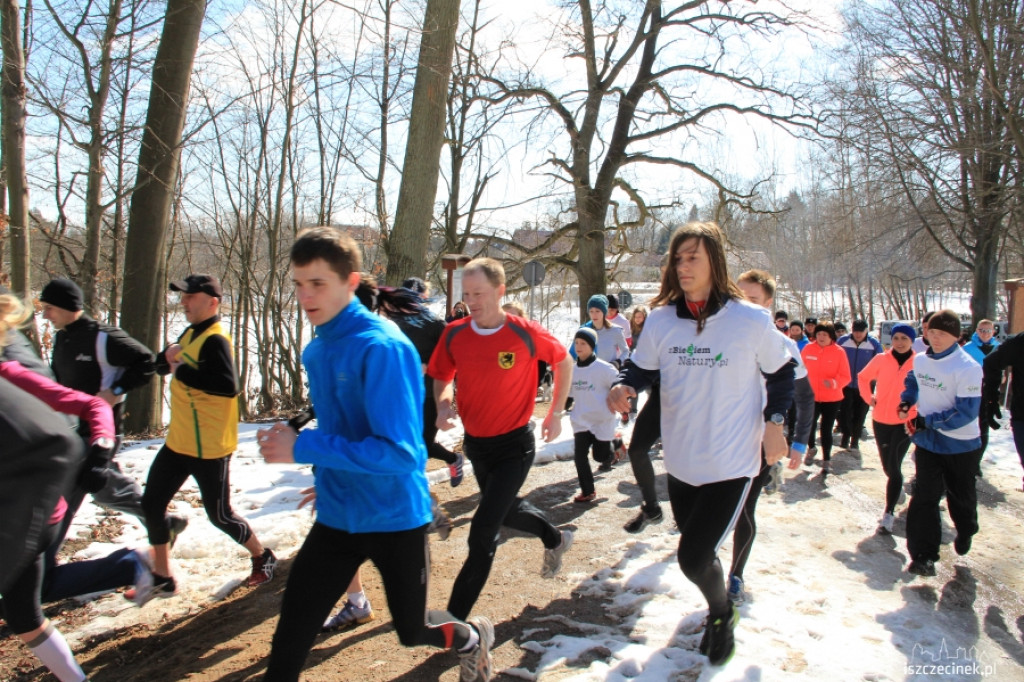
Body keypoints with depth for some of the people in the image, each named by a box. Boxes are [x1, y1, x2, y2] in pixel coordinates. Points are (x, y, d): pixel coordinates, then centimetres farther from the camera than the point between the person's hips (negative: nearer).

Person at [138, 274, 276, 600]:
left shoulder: (215, 340, -19)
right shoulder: (189, 334, 11)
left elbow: (228, 385, -34)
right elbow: (161, 366, 17)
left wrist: (183, 371, -24)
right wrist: (168, 355, -5)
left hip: (210, 448, -9)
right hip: (178, 442, 9)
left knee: (219, 514, 3)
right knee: (152, 504, 11)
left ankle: (263, 557, 27)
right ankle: (162, 579, 25)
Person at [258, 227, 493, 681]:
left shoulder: (382, 347, -23)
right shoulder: (316, 350, 3)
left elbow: (399, 453, -28)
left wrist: (302, 449, -27)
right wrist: (326, 475, 5)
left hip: (395, 517, -6)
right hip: (336, 516, 6)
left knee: (411, 631, 16)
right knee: (289, 643, 3)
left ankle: (472, 638, 47)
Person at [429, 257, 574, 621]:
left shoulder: (526, 332, -18)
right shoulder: (454, 334, -10)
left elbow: (564, 362, 0)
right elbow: (442, 378, 5)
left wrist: (556, 412, 1)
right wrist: (443, 404, -16)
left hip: (514, 445, -5)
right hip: (475, 443, 5)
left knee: (482, 533, -11)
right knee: (507, 511, 26)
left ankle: (456, 617, 2)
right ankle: (555, 539, 56)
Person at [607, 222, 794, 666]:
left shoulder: (752, 321, -12)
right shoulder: (660, 320, -5)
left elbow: (780, 371, 4)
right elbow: (643, 368, 5)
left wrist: (774, 420, -7)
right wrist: (624, 387, -16)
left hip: (732, 462, -4)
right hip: (681, 459, 4)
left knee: (693, 557, -8)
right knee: (697, 550, 20)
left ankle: (722, 614, 26)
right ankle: (720, 609, 51)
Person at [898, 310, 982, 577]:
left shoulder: (968, 368, -21)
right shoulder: (920, 360, -3)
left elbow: (966, 412, -23)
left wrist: (927, 421, -24)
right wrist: (906, 401, 0)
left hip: (961, 444, -3)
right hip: (927, 441, 3)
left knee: (961, 496, 18)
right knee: (924, 497, -4)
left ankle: (965, 533, 49)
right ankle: (923, 555, 1)